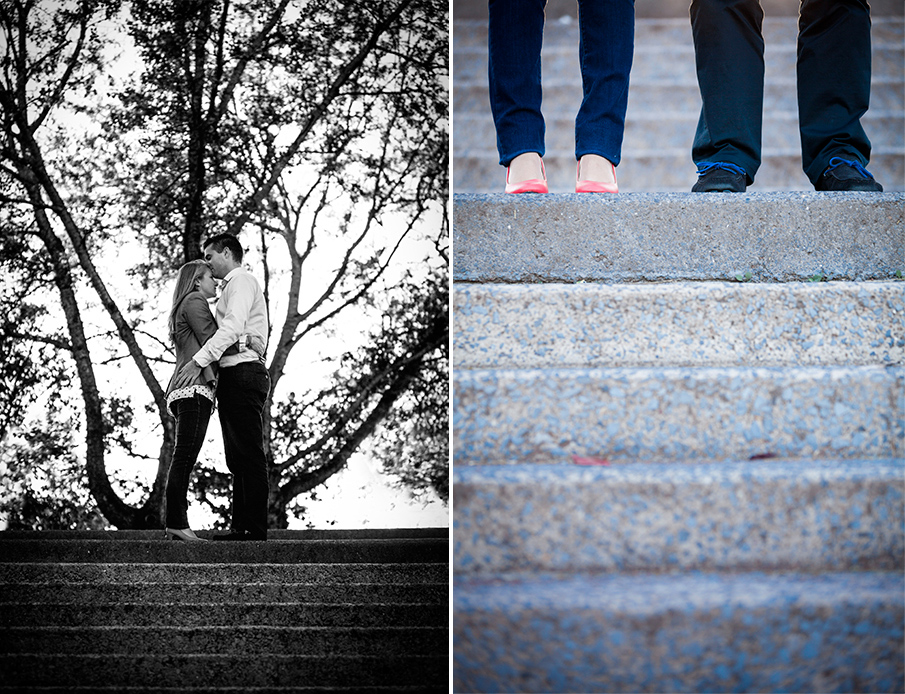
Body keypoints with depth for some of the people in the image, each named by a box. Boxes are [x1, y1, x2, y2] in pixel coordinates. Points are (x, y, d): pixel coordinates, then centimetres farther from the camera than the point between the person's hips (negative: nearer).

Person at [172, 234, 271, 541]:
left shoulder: (242, 280, -2)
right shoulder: (233, 286, 29)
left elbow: (232, 327, -17)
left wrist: (199, 361, -22)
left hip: (243, 373, -10)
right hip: (234, 377, 10)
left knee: (249, 454, -13)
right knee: (238, 457, 7)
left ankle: (255, 527, -15)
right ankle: (240, 525, 7)